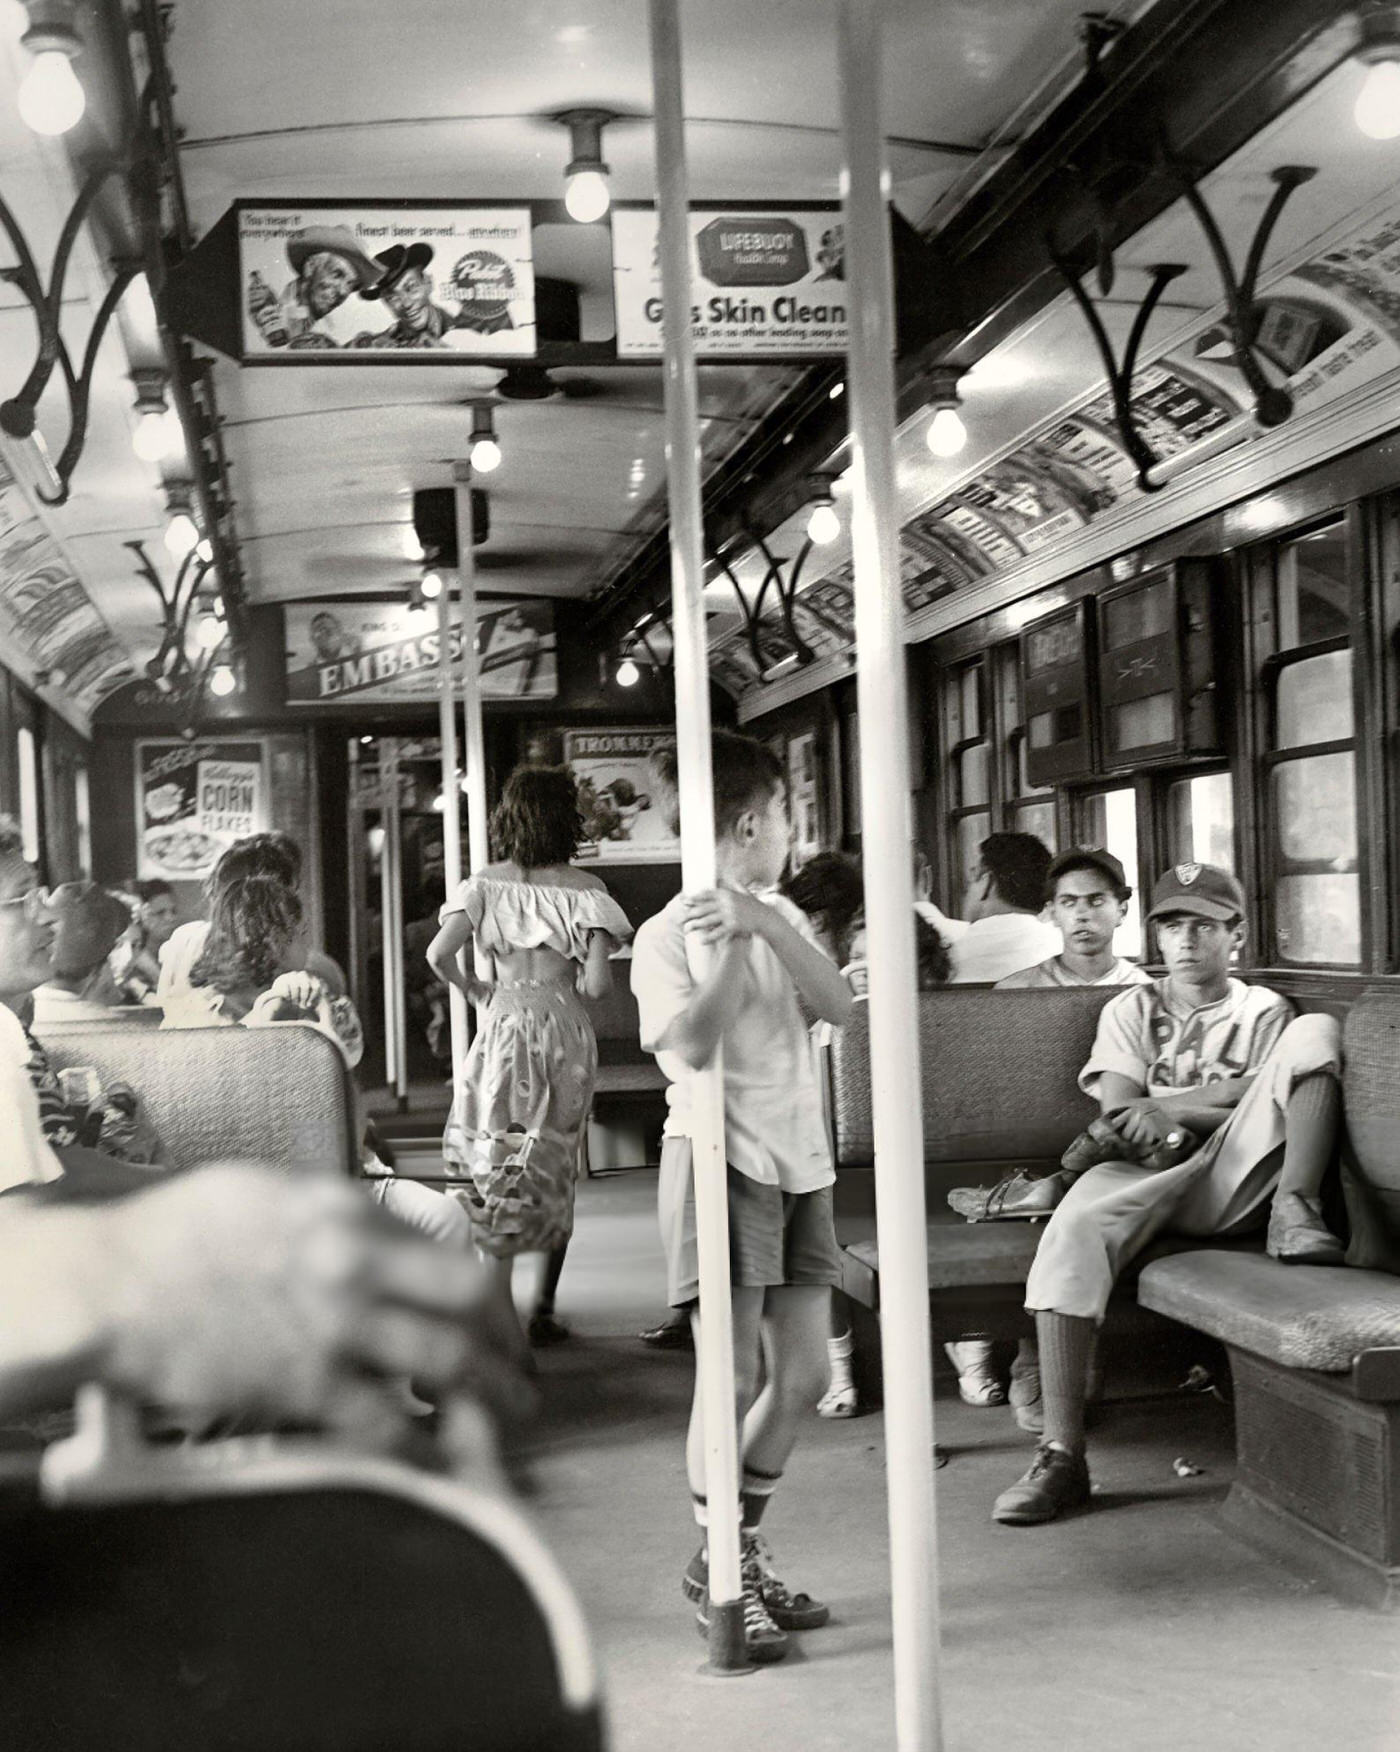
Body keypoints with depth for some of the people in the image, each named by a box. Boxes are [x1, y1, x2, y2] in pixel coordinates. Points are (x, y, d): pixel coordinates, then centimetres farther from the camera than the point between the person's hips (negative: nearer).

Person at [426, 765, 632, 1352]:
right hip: (567, 1033, 1)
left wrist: (471, 988, 7)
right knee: (555, 1171, 14)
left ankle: (503, 1315, -3)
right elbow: (597, 983, -11)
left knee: (495, 1172, 4)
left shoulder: (487, 883, -1)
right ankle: (544, 1306, 19)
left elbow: (439, 954, -11)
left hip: (505, 1026, -1)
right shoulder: (584, 888, -3)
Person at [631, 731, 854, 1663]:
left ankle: (740, 1552, 23)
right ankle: (718, 1576, 8)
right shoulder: (669, 934, -6)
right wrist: (732, 946, -20)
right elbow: (694, 1044, -20)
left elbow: (839, 1005, -3)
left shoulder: (783, 916, 14)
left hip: (798, 1161, 7)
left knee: (803, 1377, 7)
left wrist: (765, 925, -13)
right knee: (734, 1382, -6)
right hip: (721, 1159, -7)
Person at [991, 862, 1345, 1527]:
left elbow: (1270, 1095, 2)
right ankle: (1060, 1456, -35)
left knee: (1316, 1030, -17)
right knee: (1073, 1227, -35)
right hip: (1148, 1174, 0)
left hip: (1235, 1181, 0)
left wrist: (1166, 1106, -6)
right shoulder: (1131, 1009, 23)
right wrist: (1217, 1105, -7)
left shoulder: (1263, 1011, 21)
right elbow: (1118, 1111, 8)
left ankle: (1295, 1211, -30)